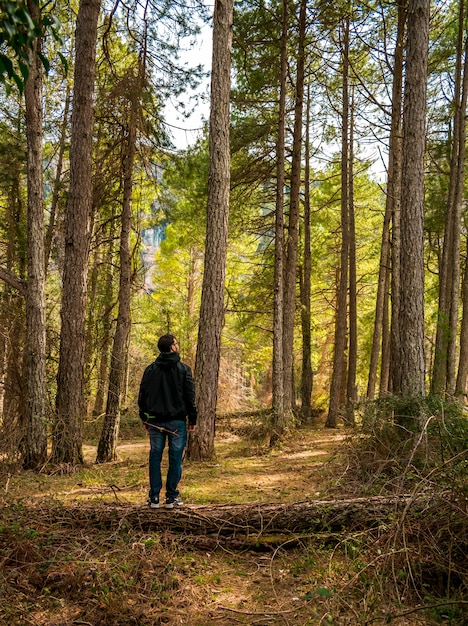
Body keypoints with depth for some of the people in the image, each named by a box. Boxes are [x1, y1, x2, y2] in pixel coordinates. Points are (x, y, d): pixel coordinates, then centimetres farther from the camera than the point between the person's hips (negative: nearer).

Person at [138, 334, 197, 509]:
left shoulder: (150, 369, 5)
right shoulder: (183, 369, -4)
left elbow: (142, 396, 7)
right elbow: (190, 396, -5)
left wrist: (144, 418, 16)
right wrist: (192, 420, 2)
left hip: (155, 421, 3)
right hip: (177, 421, -3)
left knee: (155, 457, 7)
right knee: (175, 458, 3)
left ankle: (154, 497, 9)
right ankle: (171, 497, 6)